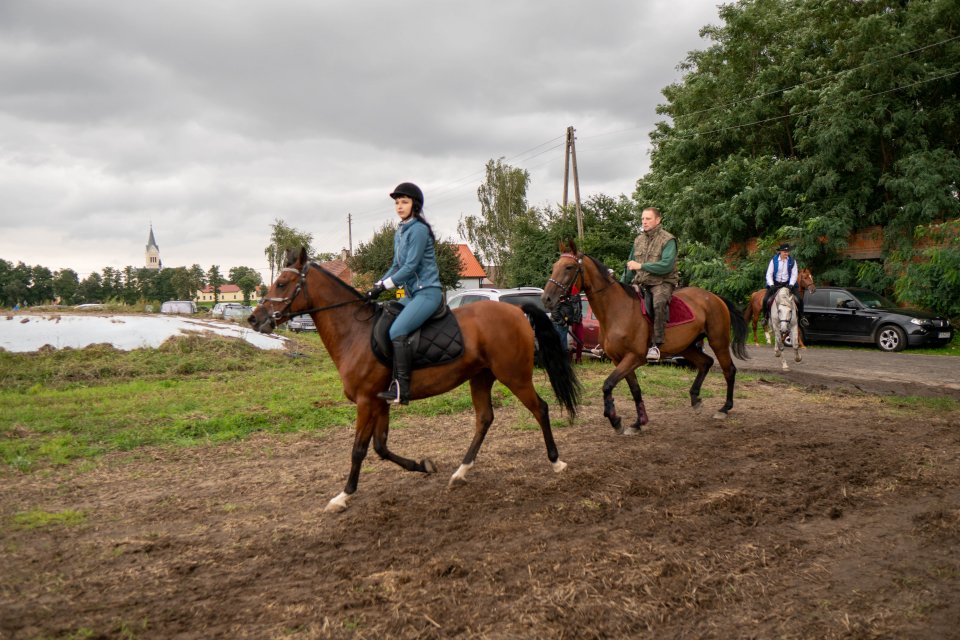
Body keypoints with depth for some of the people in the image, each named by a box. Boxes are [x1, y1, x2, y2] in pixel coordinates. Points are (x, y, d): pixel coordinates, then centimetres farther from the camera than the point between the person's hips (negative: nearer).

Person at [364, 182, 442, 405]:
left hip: (427, 292, -10)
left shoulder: (419, 229, -12)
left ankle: (401, 388, -26)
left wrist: (383, 286, -16)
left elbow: (410, 266, -17)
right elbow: (396, 266, 18)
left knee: (397, 331, -25)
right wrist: (376, 286, 4)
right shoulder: (400, 232, 16)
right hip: (411, 293, 10)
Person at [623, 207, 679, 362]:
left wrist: (641, 266, -21)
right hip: (641, 283, 7)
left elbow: (667, 265, -20)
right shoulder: (638, 240, 15)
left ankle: (656, 345, -35)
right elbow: (630, 265, 23)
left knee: (659, 303, -36)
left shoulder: (668, 240, -6)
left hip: (662, 282, -7)